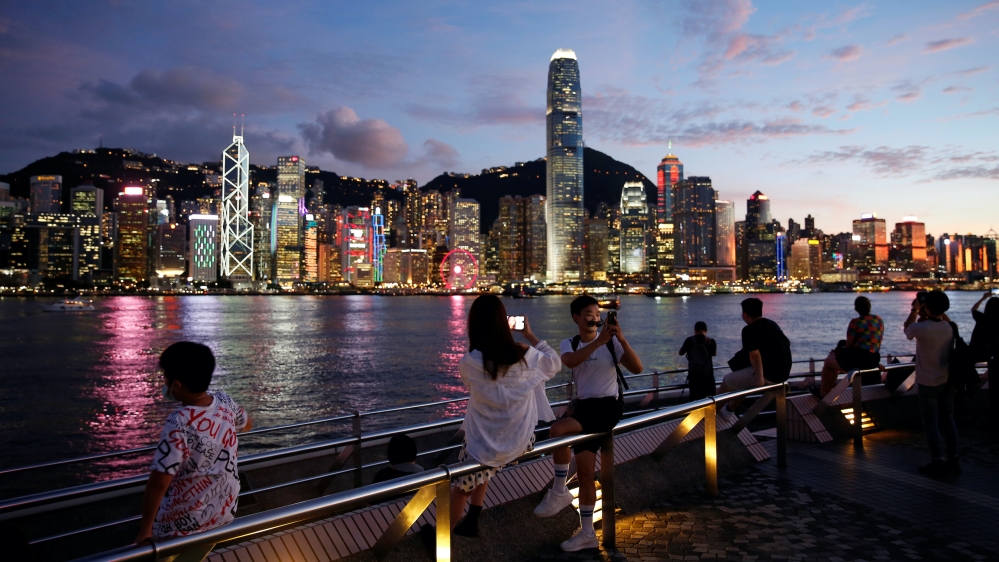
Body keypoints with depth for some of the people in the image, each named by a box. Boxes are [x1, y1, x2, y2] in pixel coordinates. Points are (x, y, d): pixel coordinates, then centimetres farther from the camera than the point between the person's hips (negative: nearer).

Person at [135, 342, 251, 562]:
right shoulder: (225, 402, -11)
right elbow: (247, 424, 11)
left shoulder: (180, 424, -30)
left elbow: (159, 482, -29)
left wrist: (145, 529, -18)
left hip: (184, 523, -5)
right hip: (224, 513, 6)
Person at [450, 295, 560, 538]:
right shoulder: (525, 356, -13)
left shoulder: (468, 362, -19)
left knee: (461, 487, 22)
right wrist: (530, 336, 16)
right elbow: (555, 363, 9)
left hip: (485, 443, -3)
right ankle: (472, 520, 35)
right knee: (483, 470, 34)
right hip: (521, 442, 3)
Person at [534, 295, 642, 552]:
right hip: (584, 406, 4)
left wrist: (622, 340, -25)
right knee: (584, 473, 5)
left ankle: (559, 491, -10)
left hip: (608, 406, -4)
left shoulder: (611, 342, -2)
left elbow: (637, 368, -13)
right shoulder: (569, 344, 5)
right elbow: (570, 361, -20)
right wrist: (599, 341, -30)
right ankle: (587, 533, 19)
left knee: (558, 429, -29)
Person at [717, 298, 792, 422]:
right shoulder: (772, 324, 14)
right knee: (740, 378, 29)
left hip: (768, 375, -9)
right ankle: (728, 411, 38)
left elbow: (755, 355, -26)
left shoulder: (749, 330, -12)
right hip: (783, 373, 9)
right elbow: (786, 344, 27)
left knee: (727, 381, 10)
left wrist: (760, 379, -24)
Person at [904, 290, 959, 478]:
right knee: (948, 421, 14)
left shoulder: (921, 328, -20)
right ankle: (953, 460, 21)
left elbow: (907, 328, 3)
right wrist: (922, 313, 16)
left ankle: (938, 464, 5)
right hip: (947, 382, 6)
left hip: (928, 384, -6)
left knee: (931, 424, 2)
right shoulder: (949, 327, -3)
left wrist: (914, 310, 13)